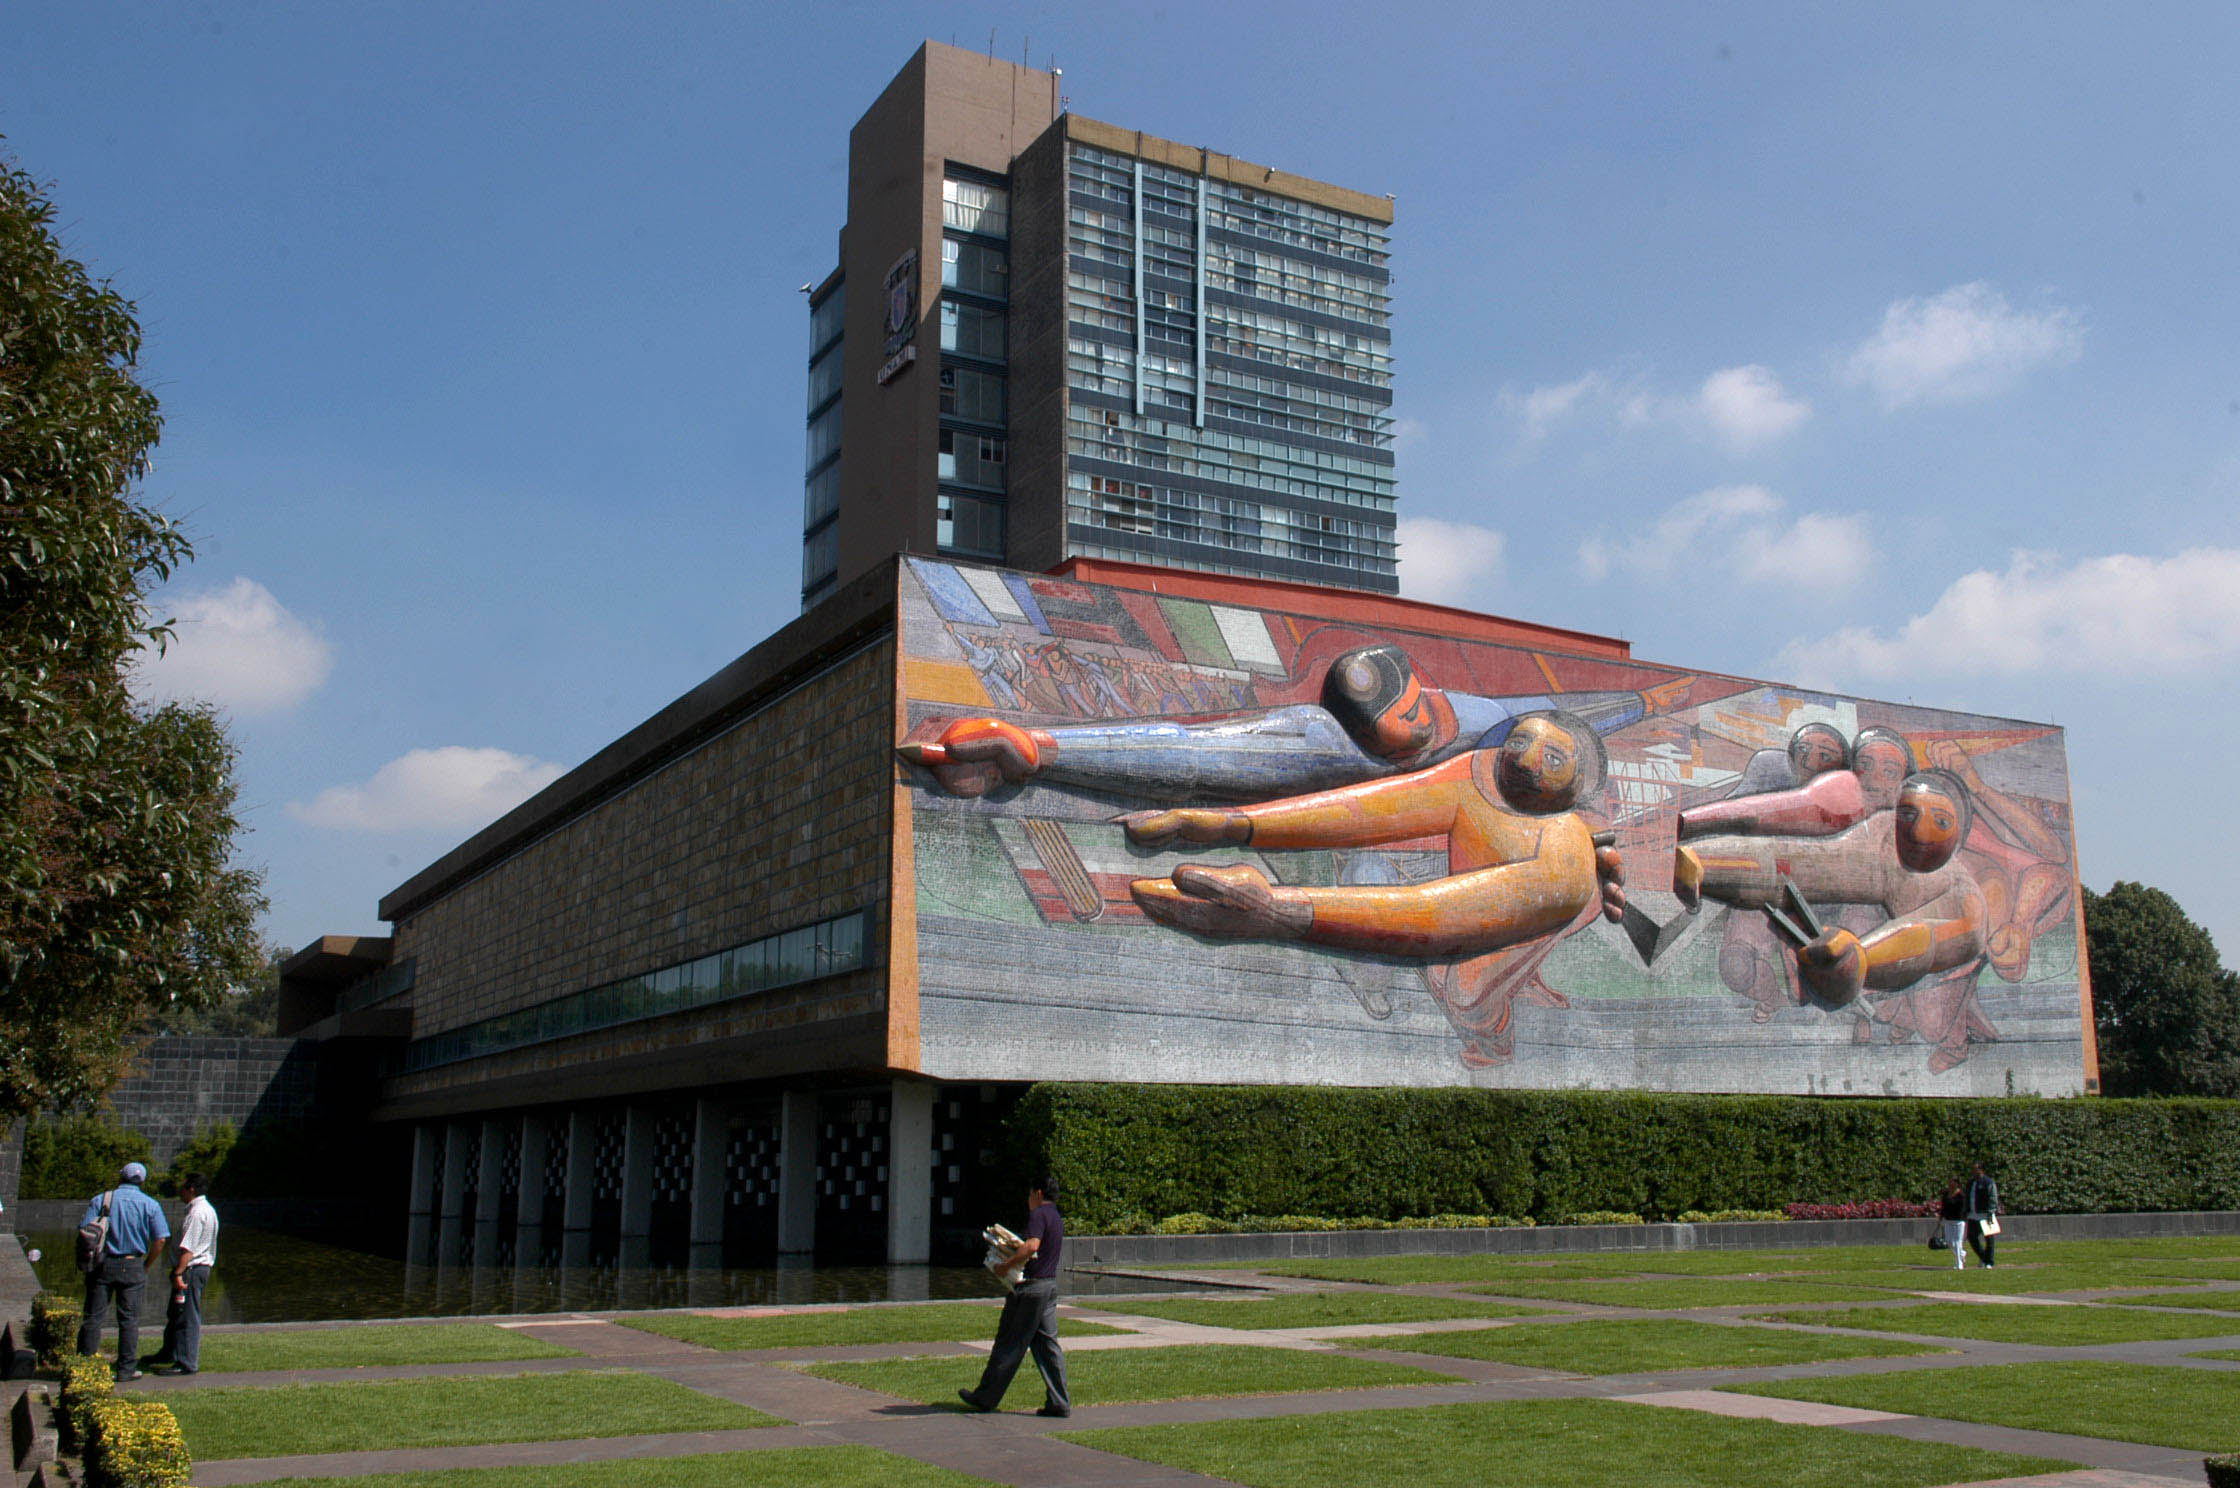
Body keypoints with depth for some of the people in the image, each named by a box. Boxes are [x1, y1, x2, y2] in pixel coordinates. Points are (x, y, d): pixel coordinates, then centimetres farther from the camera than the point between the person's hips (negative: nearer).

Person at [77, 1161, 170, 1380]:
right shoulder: (150, 1205, 2)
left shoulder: (100, 1200, 1)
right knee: (129, 1320, 5)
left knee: (93, 1317, 7)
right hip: (132, 1267, 0)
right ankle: (126, 1369, 7)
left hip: (102, 1264, 0)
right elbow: (160, 1240, -3)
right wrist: (146, 1267, 8)